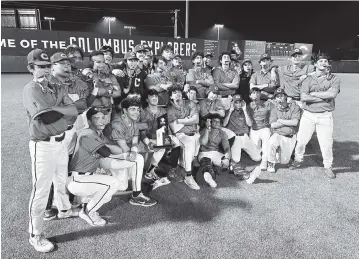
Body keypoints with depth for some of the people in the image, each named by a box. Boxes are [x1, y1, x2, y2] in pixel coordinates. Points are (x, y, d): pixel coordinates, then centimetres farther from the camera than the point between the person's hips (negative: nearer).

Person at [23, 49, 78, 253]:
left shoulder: (58, 89, 9)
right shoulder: (30, 90, -11)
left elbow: (74, 111, -4)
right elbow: (58, 117, -27)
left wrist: (53, 107, -17)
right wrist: (67, 117, -11)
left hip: (61, 142, 7)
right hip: (43, 145, -7)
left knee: (62, 180, 24)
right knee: (41, 190, 0)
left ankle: (65, 209, 48)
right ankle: (36, 235, 16)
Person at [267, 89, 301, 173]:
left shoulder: (294, 107, -3)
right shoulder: (274, 110, 2)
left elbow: (295, 122, -14)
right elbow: (273, 125, -10)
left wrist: (280, 121, -10)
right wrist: (289, 122, -12)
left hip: (290, 137, 0)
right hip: (278, 135, 0)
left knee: (284, 161, 1)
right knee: (271, 142, -36)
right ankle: (271, 164, -13)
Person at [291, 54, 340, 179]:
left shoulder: (334, 79, 3)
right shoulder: (308, 79, 3)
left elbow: (332, 94, -16)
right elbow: (303, 97, -12)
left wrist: (313, 94, -10)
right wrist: (324, 97, -12)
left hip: (325, 116, 0)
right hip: (308, 115, 1)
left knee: (326, 143, 4)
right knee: (301, 140, 6)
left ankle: (328, 166, 24)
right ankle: (298, 160, 29)